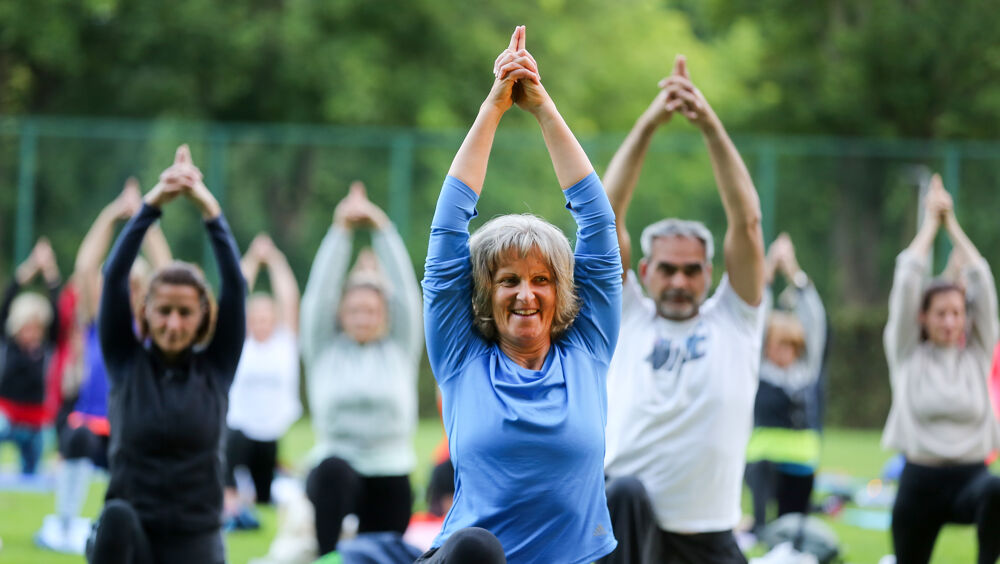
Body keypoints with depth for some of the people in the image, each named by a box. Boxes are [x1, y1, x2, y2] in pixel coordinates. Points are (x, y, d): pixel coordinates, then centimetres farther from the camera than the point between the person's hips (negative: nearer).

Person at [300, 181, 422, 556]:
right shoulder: (323, 348, 6)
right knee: (333, 471, -38)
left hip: (391, 477, 2)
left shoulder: (401, 348, 7)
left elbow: (405, 290, -2)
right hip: (337, 465, -2)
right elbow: (320, 290, -3)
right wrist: (341, 229, -9)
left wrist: (381, 228, -9)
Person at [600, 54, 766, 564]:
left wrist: (710, 126, -11)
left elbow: (746, 221, -2)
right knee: (626, 495, -35)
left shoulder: (734, 320, 9)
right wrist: (647, 126, -9)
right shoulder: (625, 316, 9)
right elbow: (606, 216, 0)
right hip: (624, 521, -2)